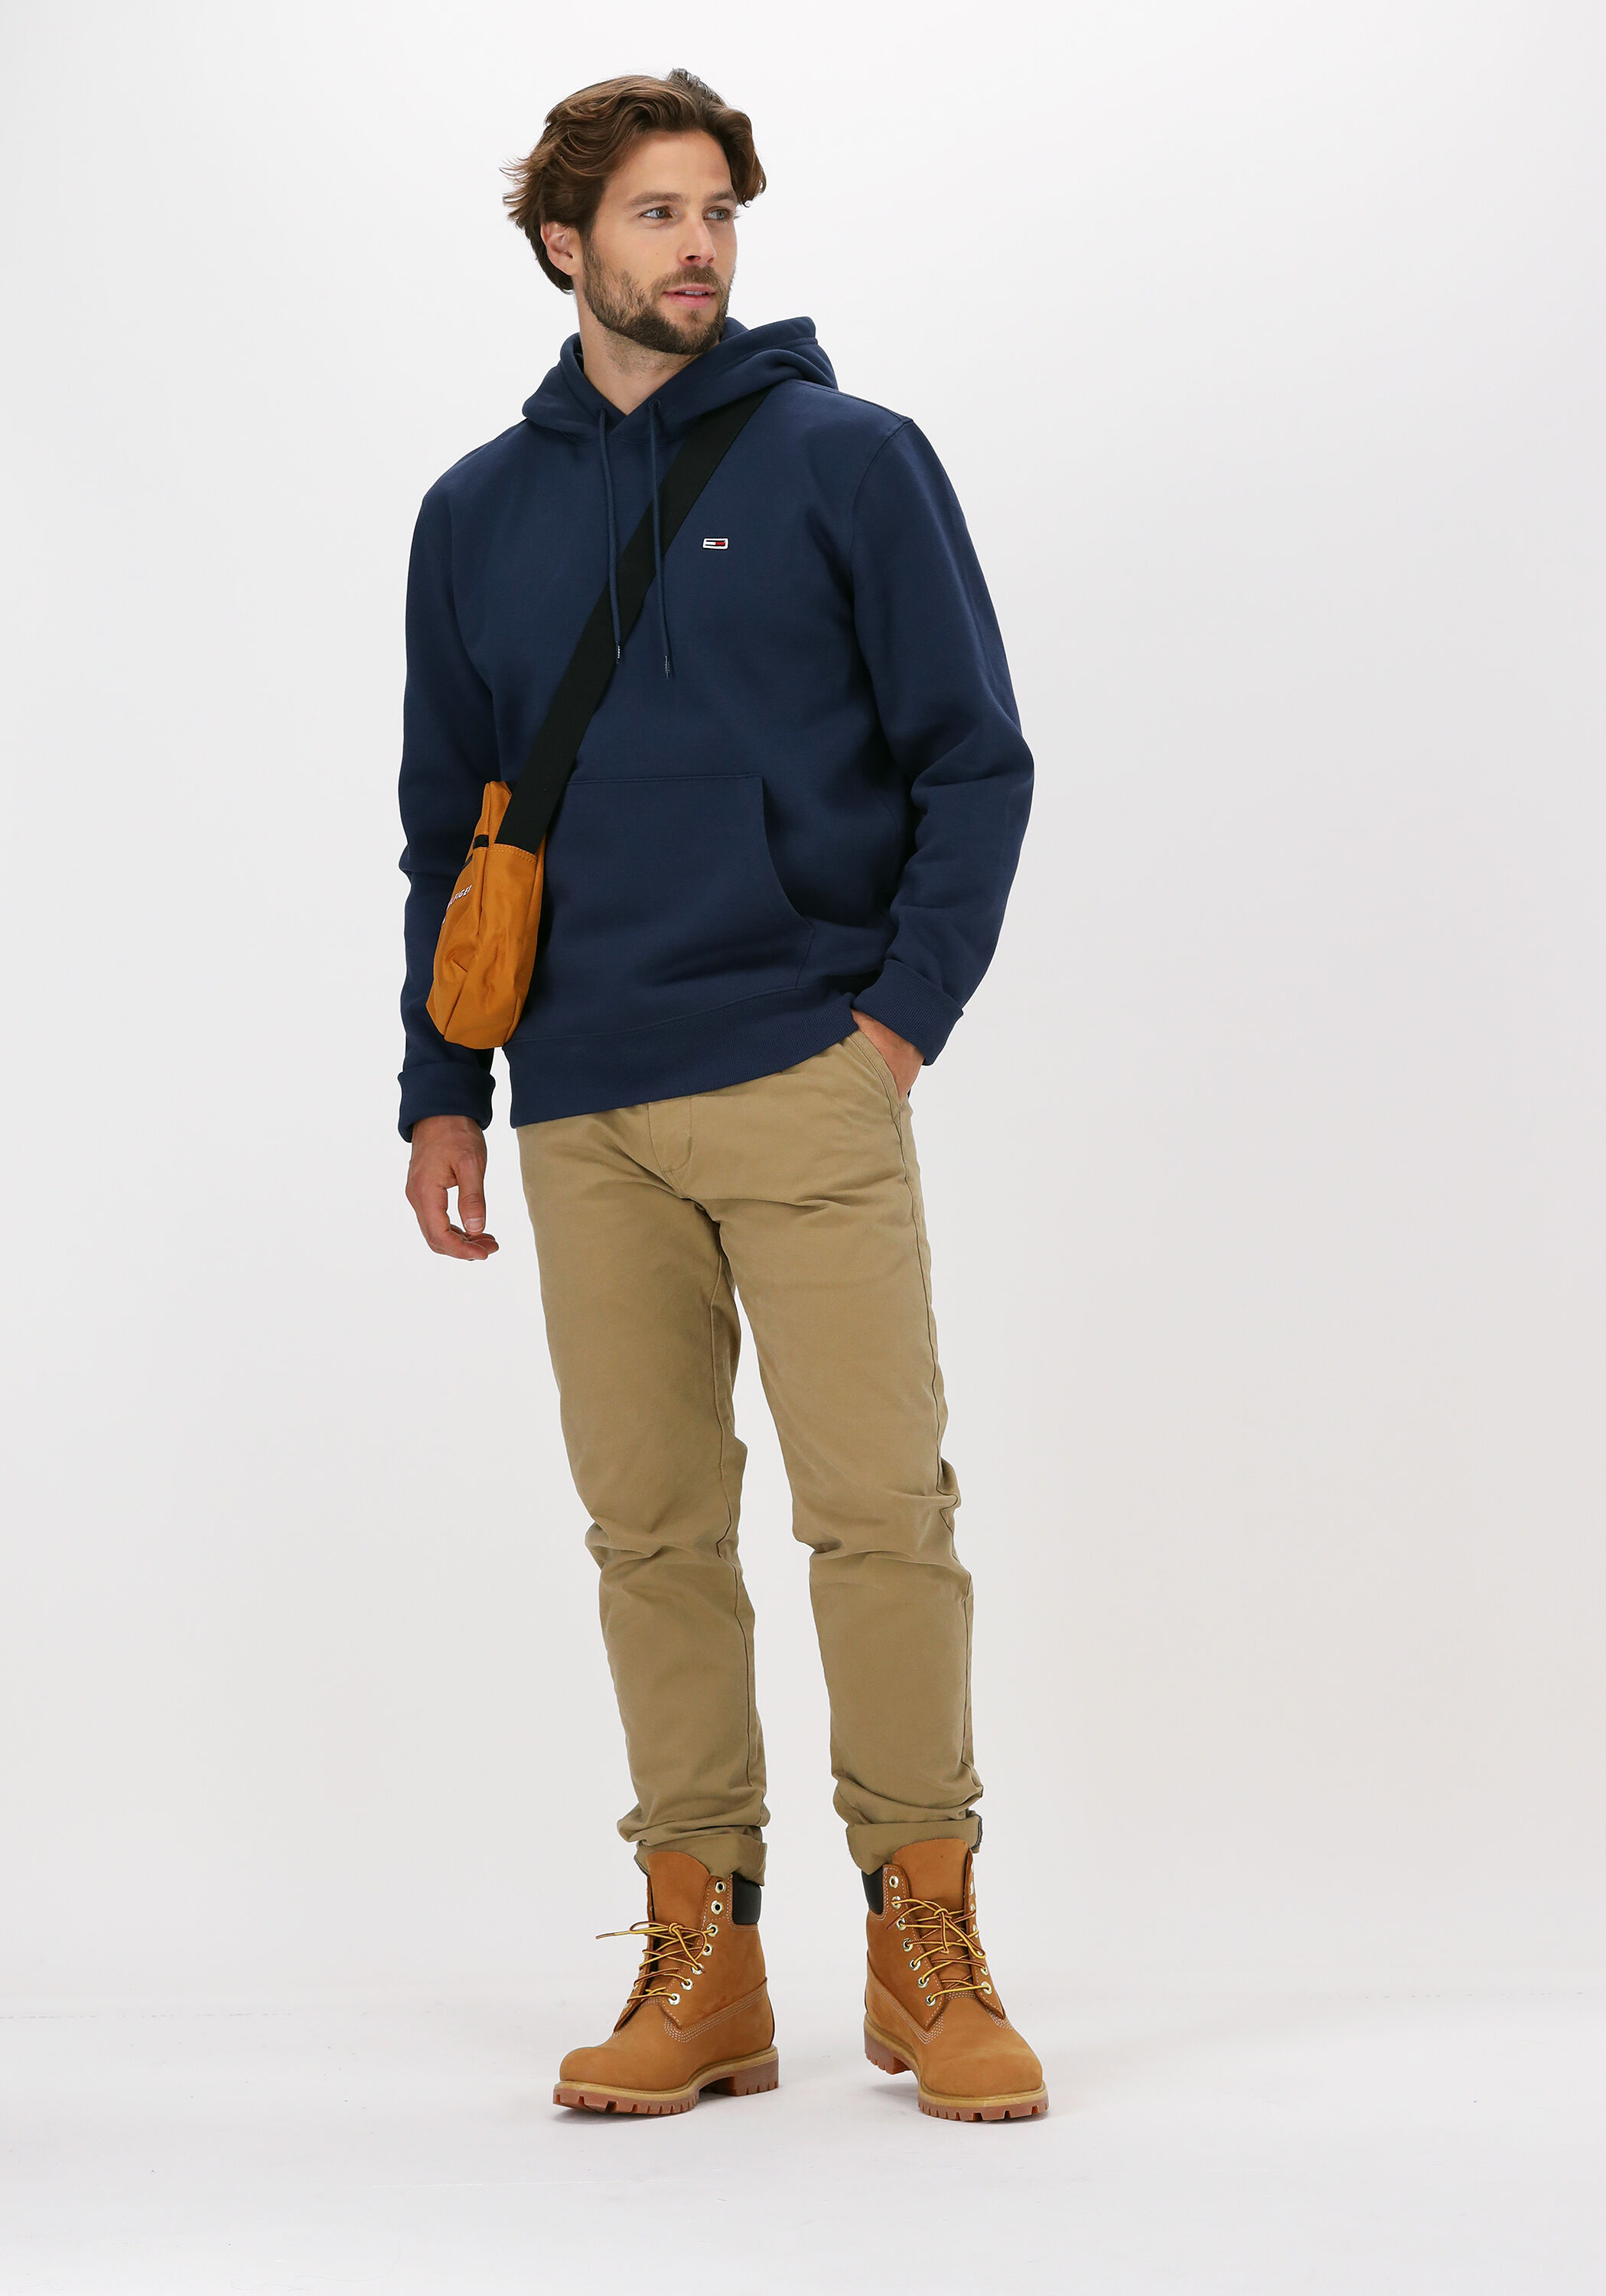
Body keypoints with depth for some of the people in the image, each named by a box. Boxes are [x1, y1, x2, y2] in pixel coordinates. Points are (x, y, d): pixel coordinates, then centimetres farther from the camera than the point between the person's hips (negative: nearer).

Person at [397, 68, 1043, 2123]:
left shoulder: (848, 460, 4)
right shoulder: (478, 514, 14)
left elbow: (975, 764, 3)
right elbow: (447, 825, 18)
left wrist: (904, 1012, -7)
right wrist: (441, 1089, 9)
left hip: (807, 1082, -3)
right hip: (583, 1114, 3)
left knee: (880, 1506, -6)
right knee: (650, 1529, 5)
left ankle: (928, 1942, 5)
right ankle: (696, 1954, 12)